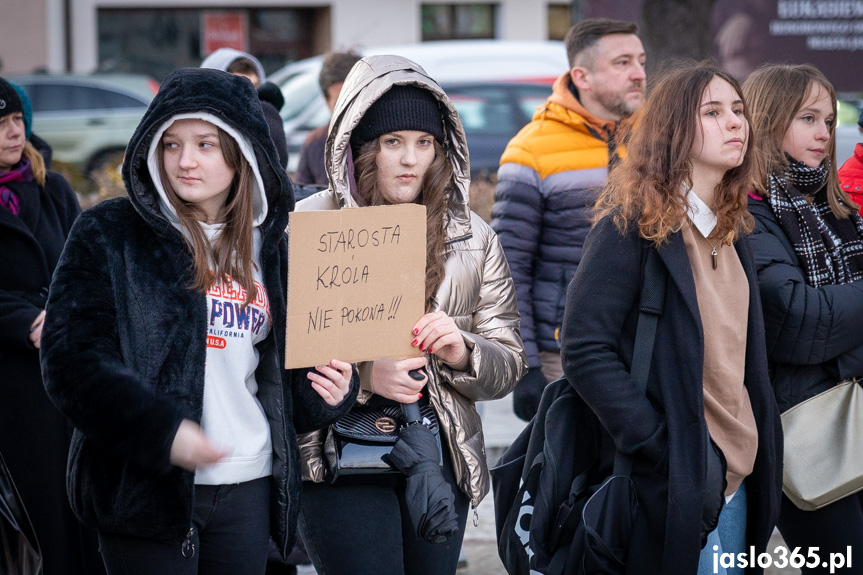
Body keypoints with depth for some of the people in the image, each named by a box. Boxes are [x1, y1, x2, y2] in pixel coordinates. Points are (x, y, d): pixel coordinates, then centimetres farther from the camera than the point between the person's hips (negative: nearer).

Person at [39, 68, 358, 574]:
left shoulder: (268, 245, 11)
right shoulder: (107, 234, -3)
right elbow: (72, 356, -12)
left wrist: (326, 389, -4)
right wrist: (161, 431, -24)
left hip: (249, 489, 4)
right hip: (144, 488, -4)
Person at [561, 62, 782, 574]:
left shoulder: (732, 229, 12)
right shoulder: (633, 225, -11)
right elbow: (586, 350, -17)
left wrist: (755, 449, 10)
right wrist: (661, 449, -20)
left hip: (737, 474, 7)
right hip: (671, 485, -7)